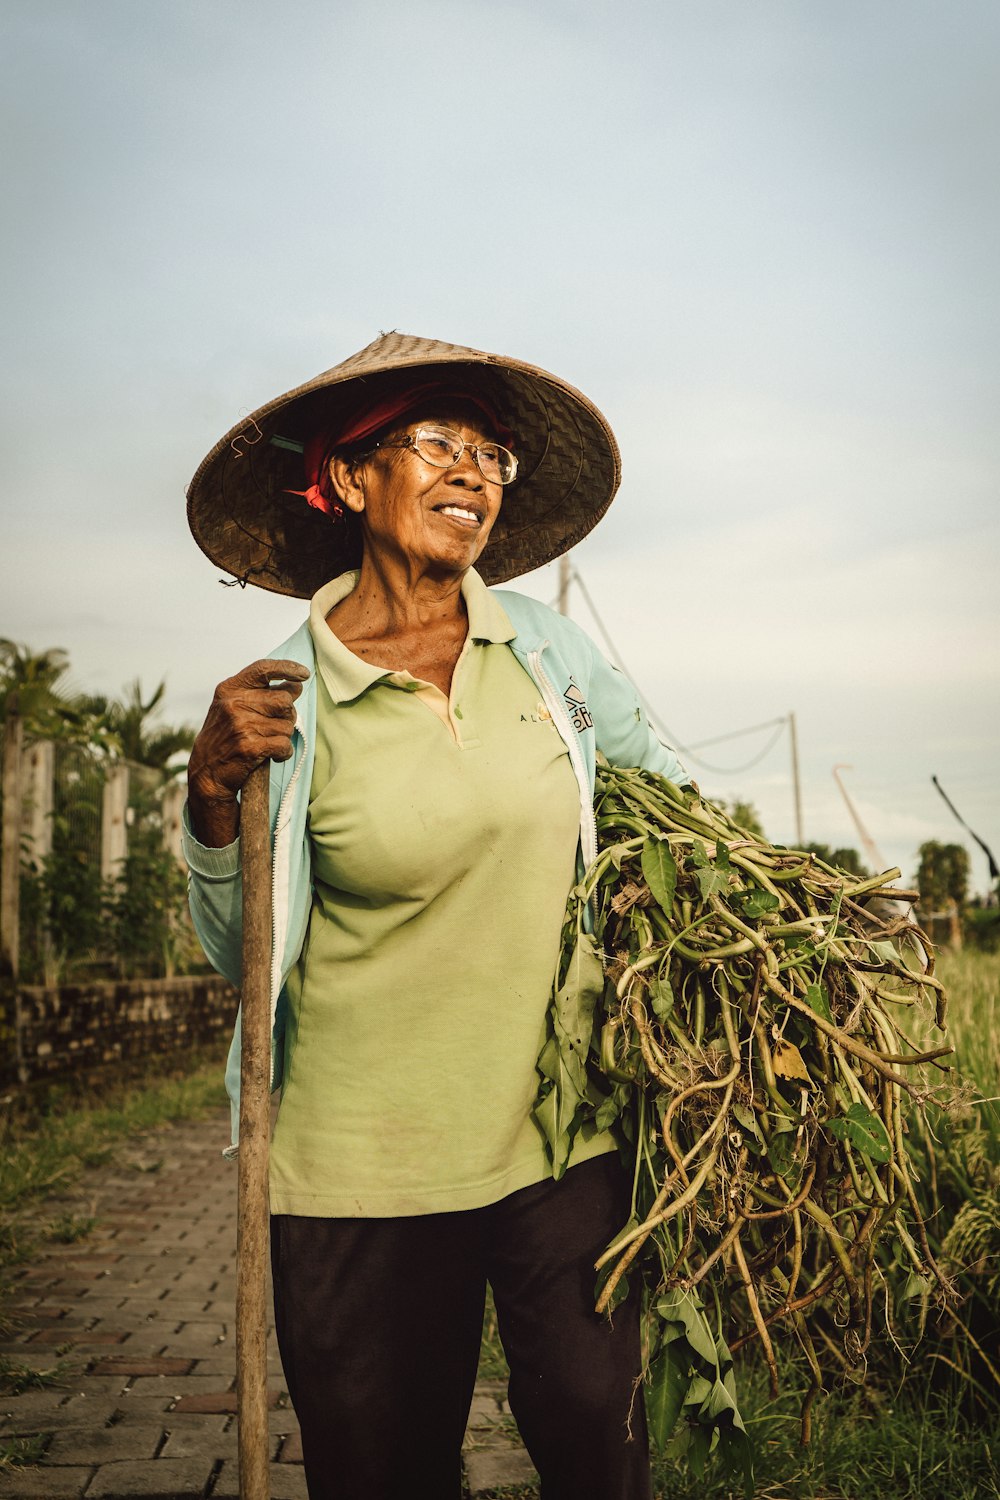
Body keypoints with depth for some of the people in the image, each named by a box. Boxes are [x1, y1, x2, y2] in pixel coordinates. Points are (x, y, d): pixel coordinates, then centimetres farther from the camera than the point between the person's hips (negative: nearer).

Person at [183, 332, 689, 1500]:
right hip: (365, 1175, -1)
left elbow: (661, 785, 18)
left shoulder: (548, 648, 0)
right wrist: (213, 792, -17)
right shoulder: (282, 703, -7)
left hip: (564, 1141, 2)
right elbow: (241, 957, -2)